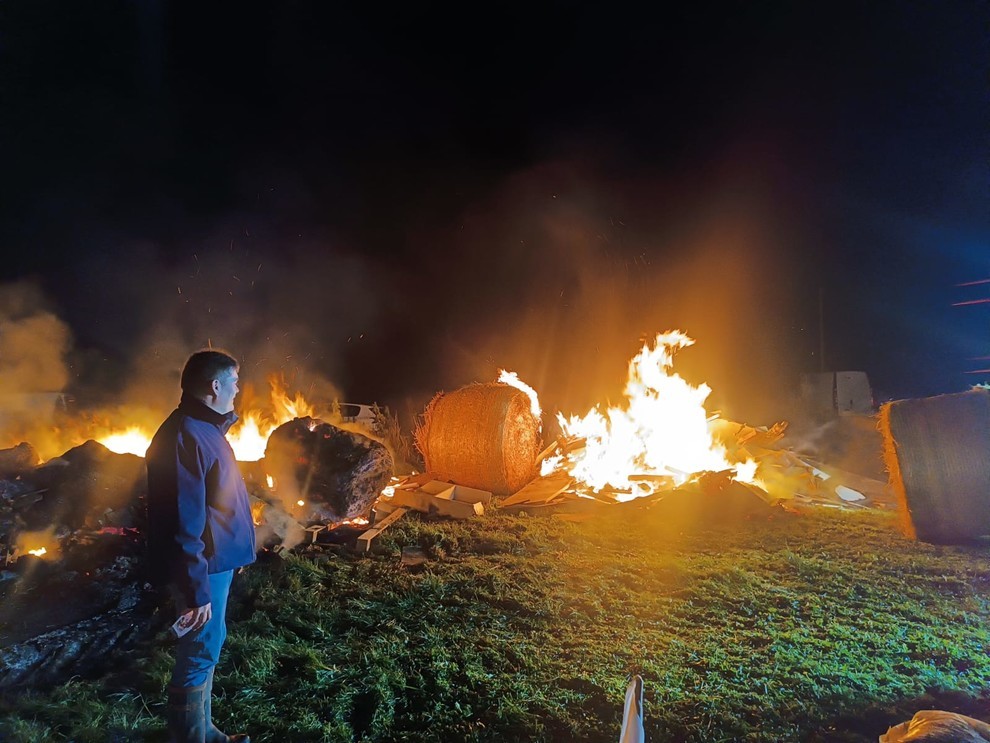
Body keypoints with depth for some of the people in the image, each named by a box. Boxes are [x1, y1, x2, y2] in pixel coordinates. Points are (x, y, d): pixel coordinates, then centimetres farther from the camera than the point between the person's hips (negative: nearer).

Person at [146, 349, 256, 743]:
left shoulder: (204, 428, 9)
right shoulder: (184, 436, -23)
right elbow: (183, 524, -26)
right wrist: (197, 591, -24)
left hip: (217, 560, 10)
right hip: (204, 566, -10)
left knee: (205, 651, 20)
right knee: (200, 656, 3)